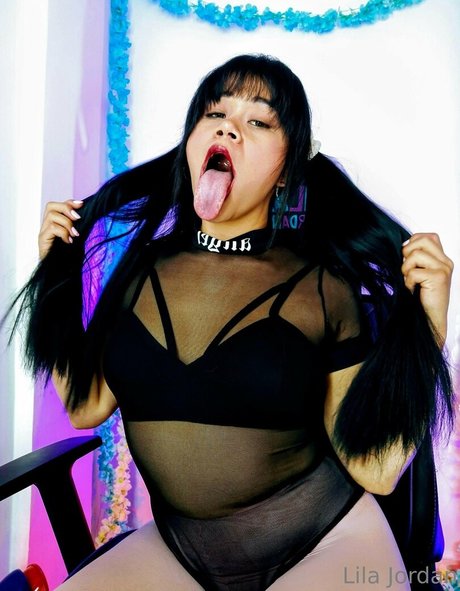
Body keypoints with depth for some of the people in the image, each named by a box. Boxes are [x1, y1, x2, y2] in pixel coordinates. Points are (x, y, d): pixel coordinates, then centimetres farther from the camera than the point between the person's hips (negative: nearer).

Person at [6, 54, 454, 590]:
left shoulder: (324, 287, -12)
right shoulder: (142, 268, -1)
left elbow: (376, 469, -12)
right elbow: (86, 405, 1)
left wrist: (426, 328, -21)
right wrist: (58, 277, 0)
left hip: (325, 540, -2)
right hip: (176, 546, 4)